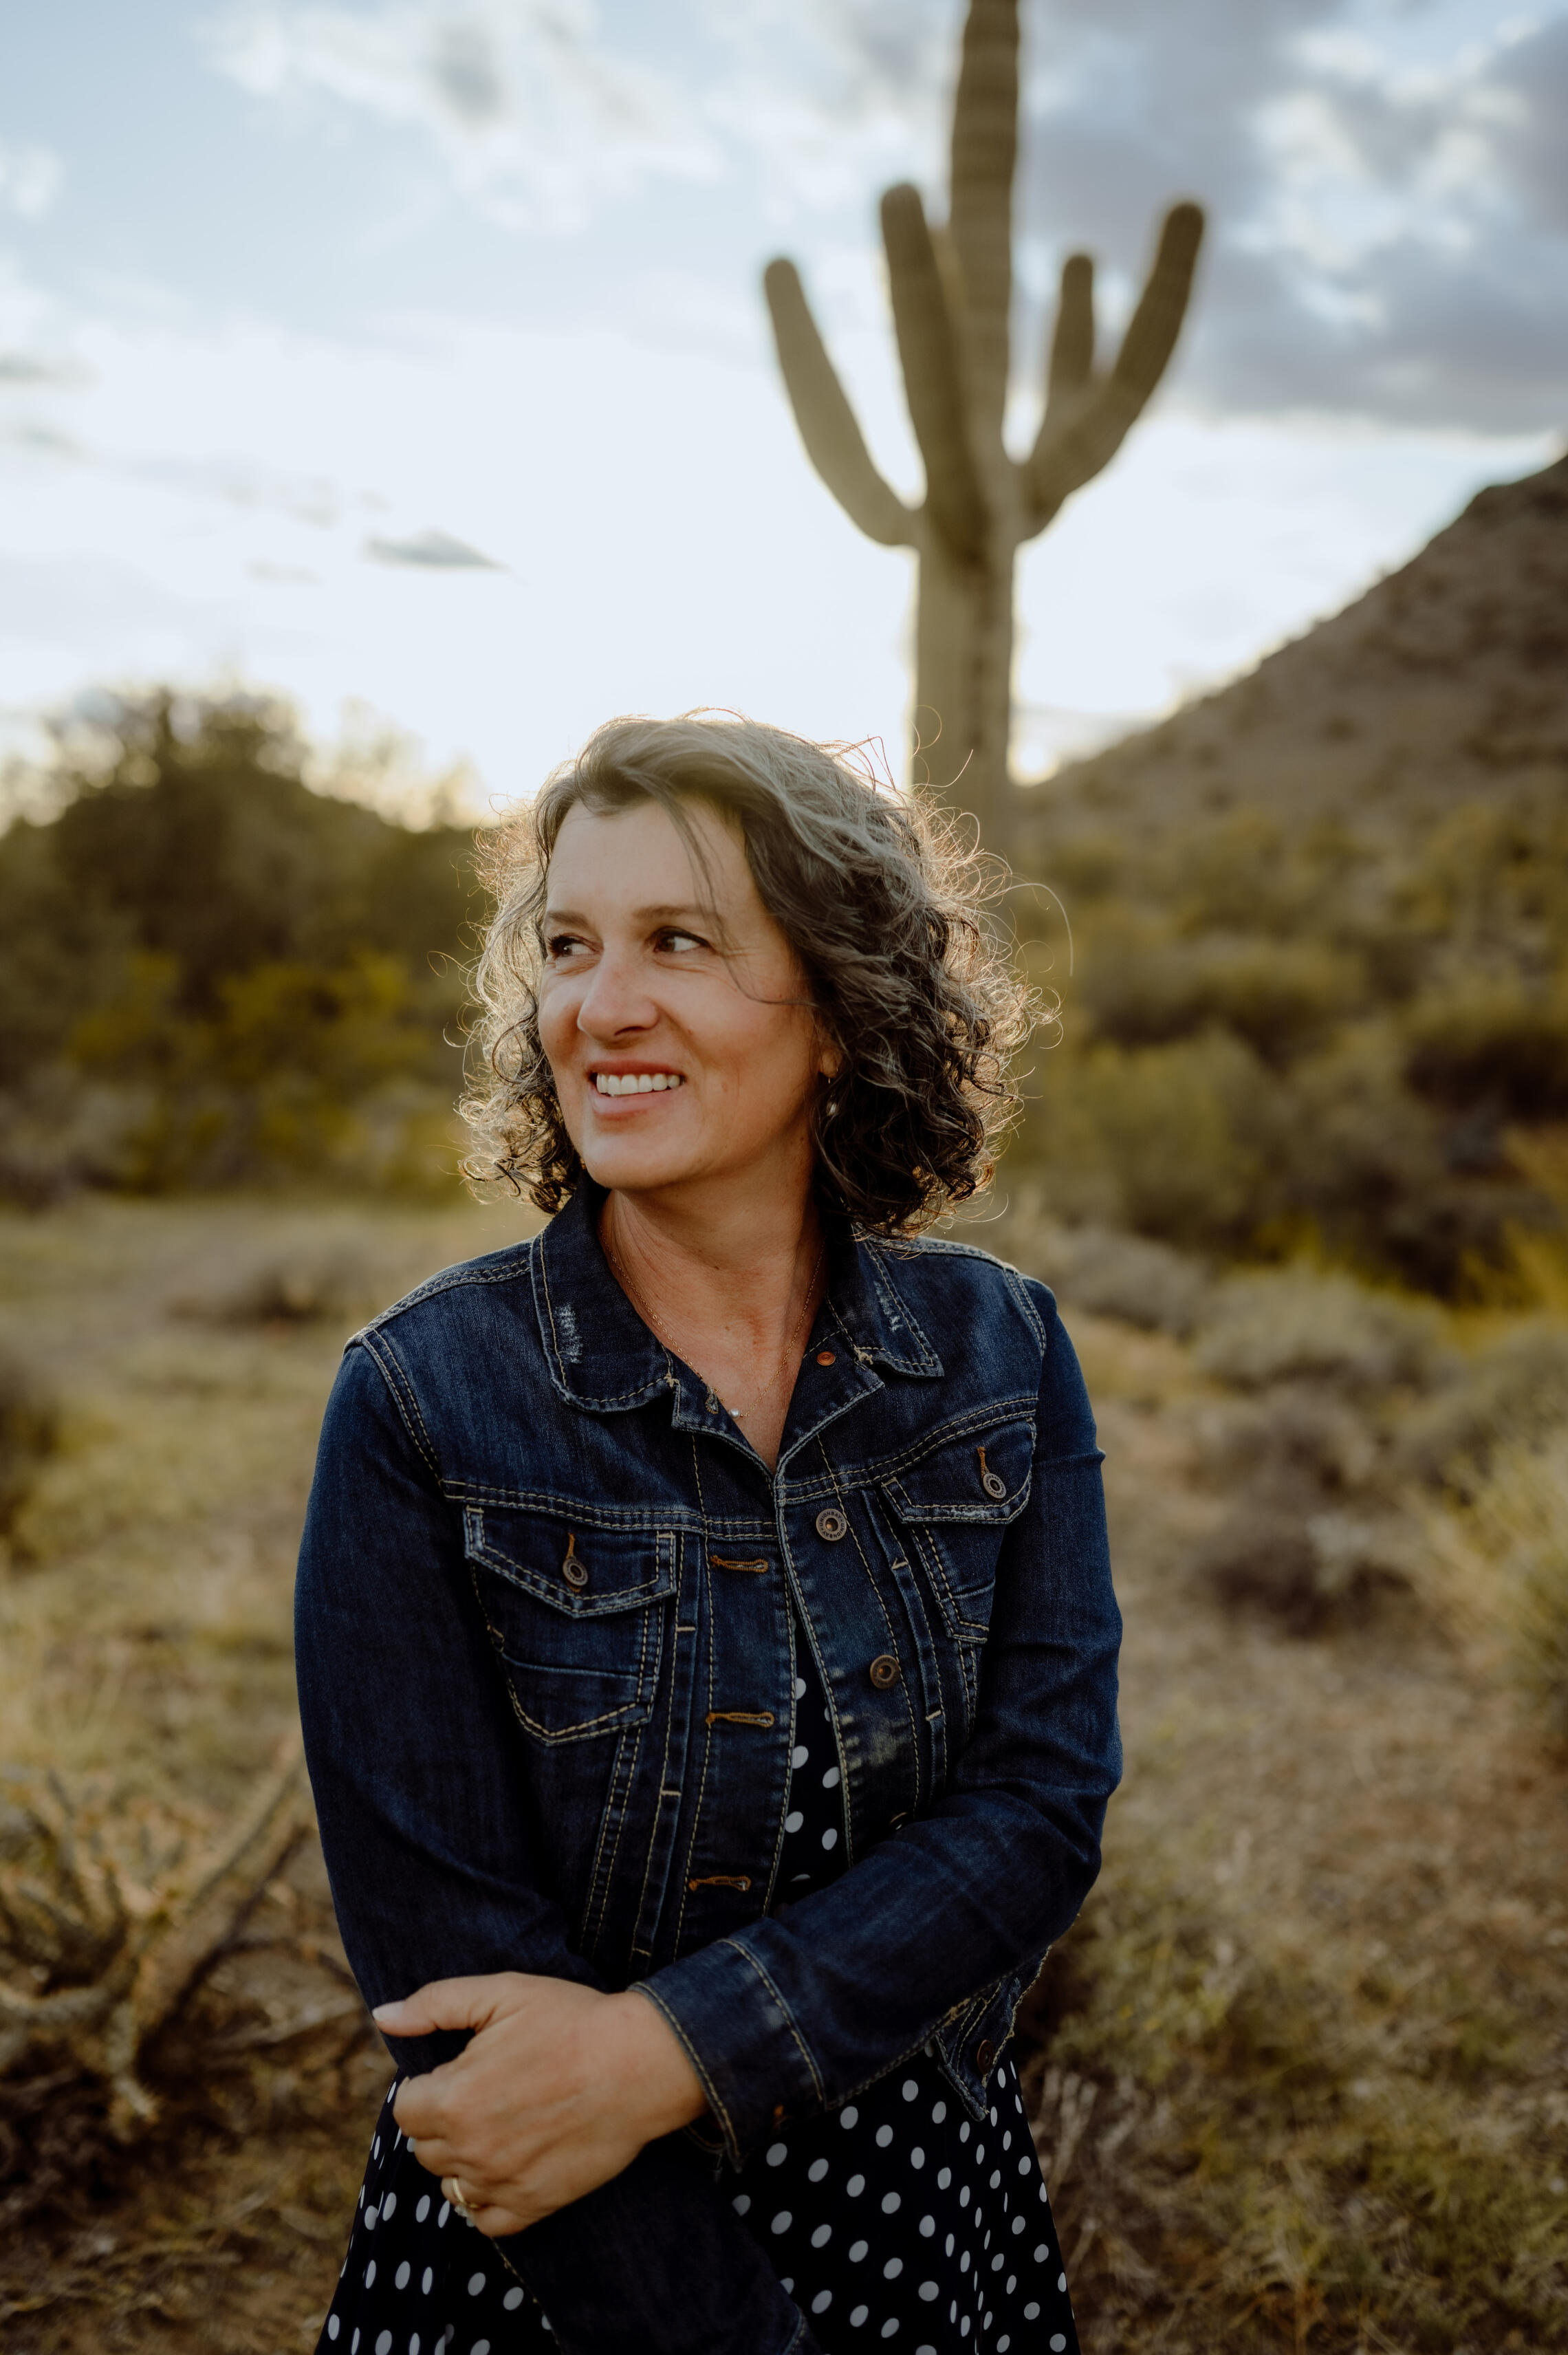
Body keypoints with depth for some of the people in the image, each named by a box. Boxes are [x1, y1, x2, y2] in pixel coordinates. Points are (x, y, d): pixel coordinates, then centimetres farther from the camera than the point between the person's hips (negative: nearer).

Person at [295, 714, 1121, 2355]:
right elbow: (445, 1952, -17)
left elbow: (1040, 1806, -13)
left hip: (928, 2209, 3)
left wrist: (663, 2050, -23)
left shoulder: (1002, 1355, -8)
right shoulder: (419, 1400, -17)